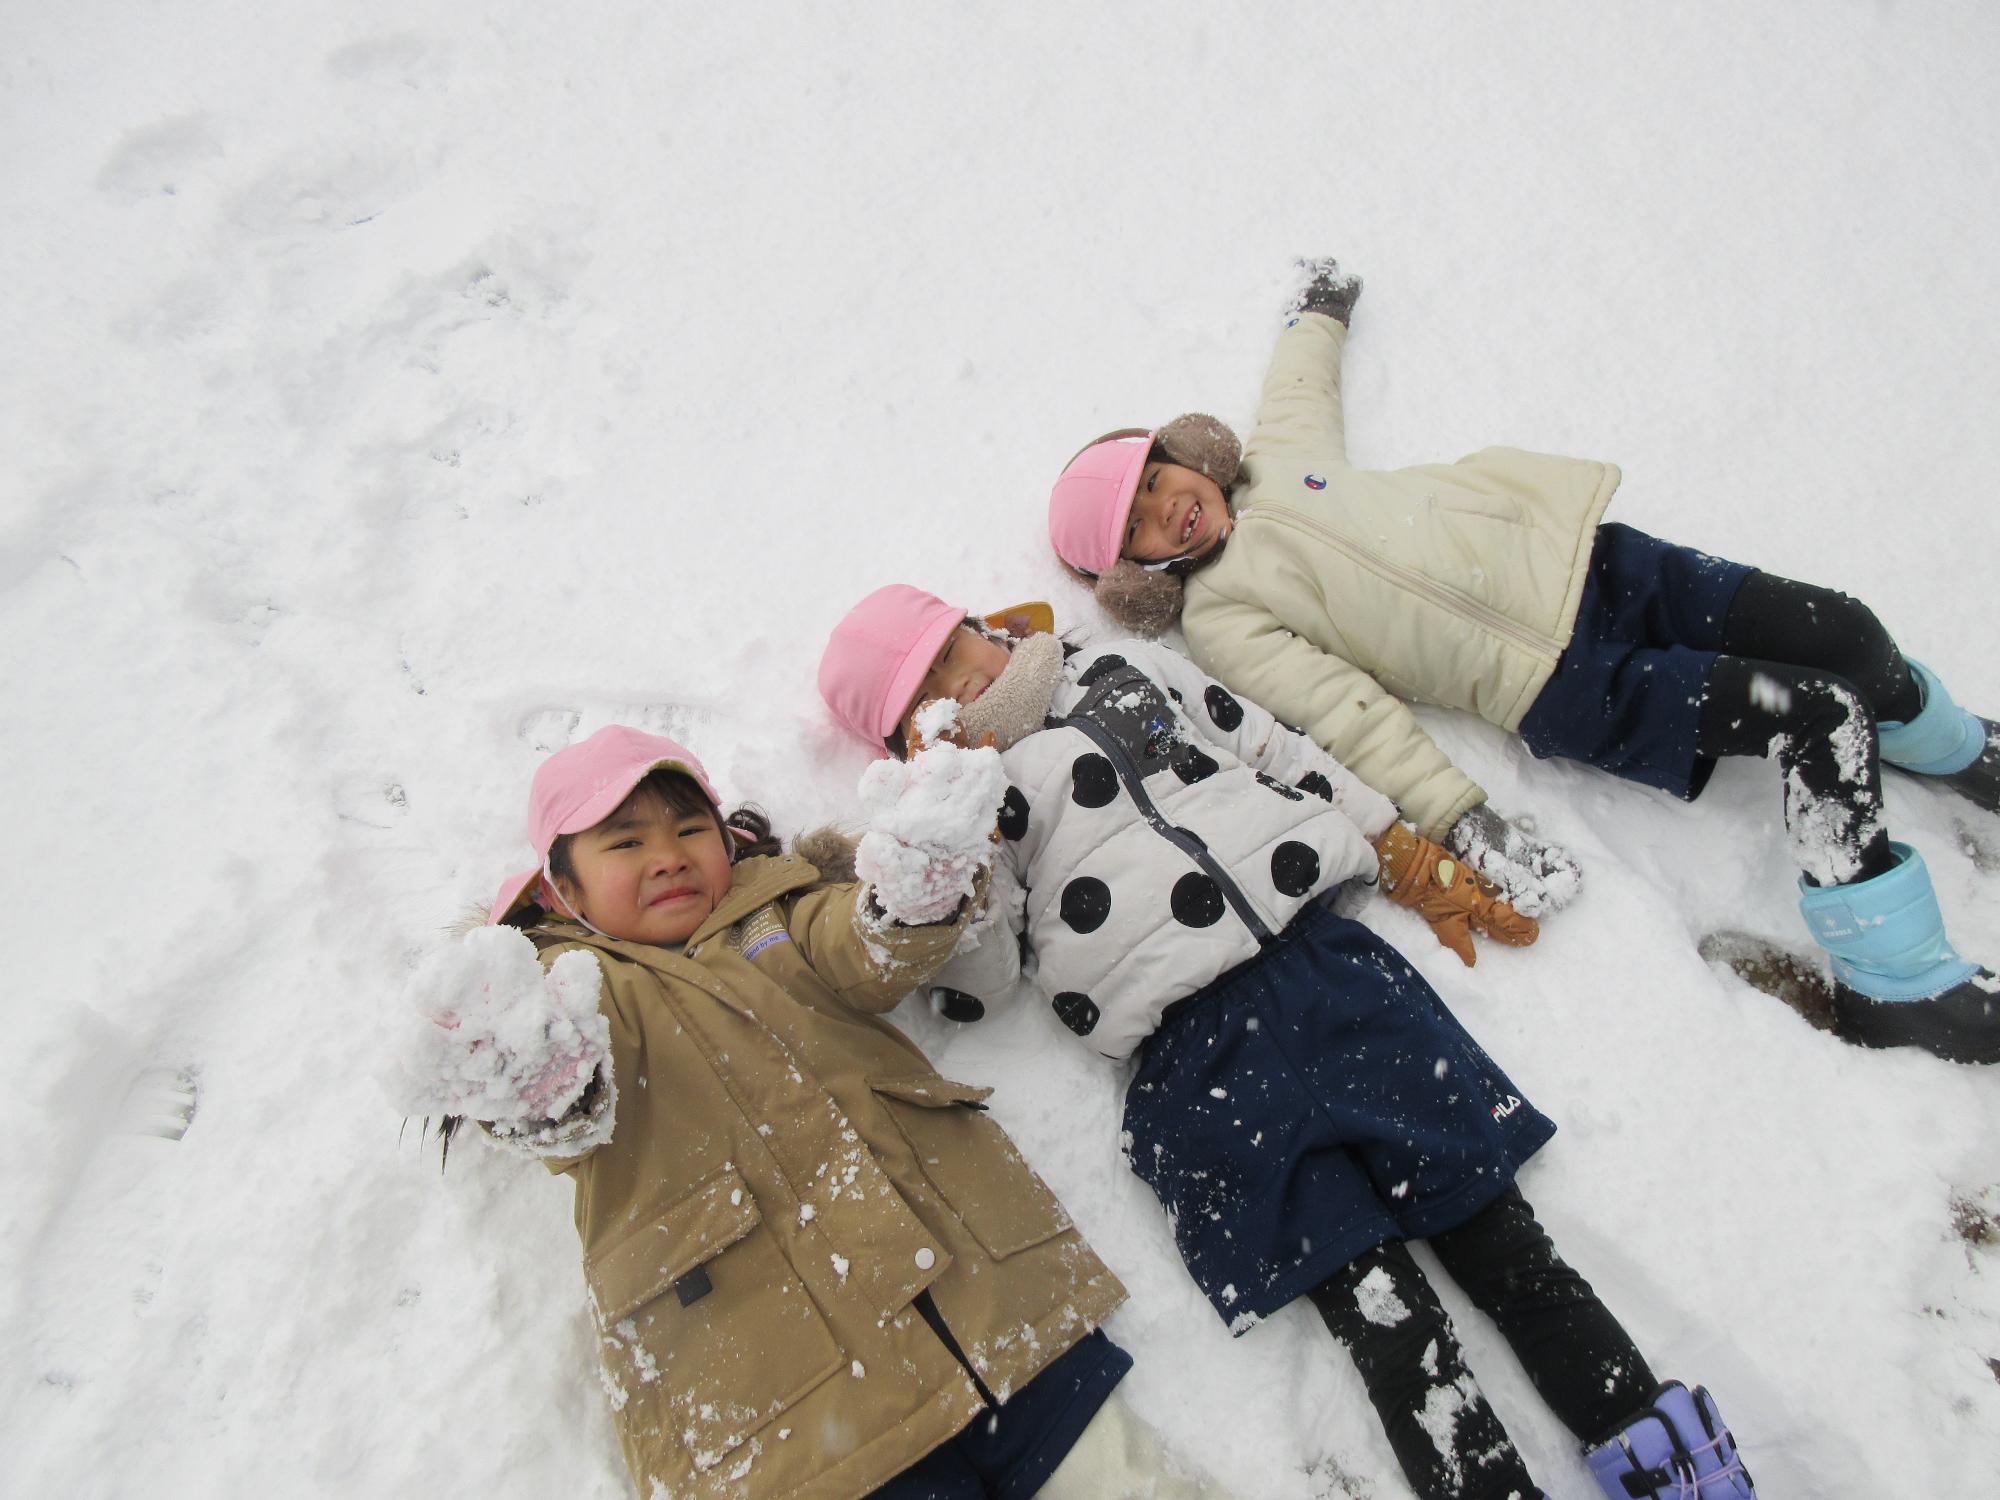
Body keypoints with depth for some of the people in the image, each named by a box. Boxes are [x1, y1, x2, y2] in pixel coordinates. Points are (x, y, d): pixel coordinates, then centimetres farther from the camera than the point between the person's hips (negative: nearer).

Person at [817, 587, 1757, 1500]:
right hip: (1190, 1045, -3)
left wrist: (1419, 866, 20)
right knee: (1363, 1282, -10)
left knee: (1483, 1220, 0)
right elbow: (976, 978, -2)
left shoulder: (1128, 670, 20)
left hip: (1317, 950, 3)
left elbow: (1286, 757, 22)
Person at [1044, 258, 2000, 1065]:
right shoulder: (1220, 620, -8)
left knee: (1843, 631, 2)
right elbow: (1348, 713, -19)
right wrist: (1461, 820, -24)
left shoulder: (1277, 448, 9)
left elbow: (1302, 372, 32)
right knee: (1820, 716, -15)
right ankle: (1893, 987, 1)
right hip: (1573, 686, -6)